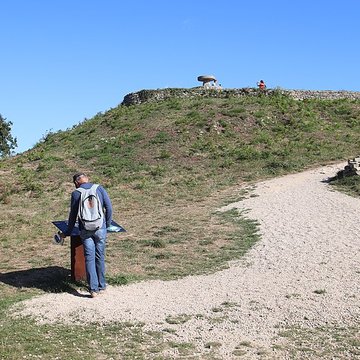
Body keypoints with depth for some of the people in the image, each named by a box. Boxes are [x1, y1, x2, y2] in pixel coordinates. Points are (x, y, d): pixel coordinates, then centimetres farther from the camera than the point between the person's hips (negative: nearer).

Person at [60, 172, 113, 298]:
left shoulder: (76, 193, 1)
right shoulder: (99, 189, 4)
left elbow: (73, 215, 5)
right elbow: (109, 207, 1)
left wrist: (67, 233, 16)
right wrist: (107, 225, 12)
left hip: (85, 230, -1)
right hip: (100, 228, 1)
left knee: (89, 258, 4)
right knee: (100, 257, 11)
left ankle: (93, 289, 2)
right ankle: (101, 286, 19)